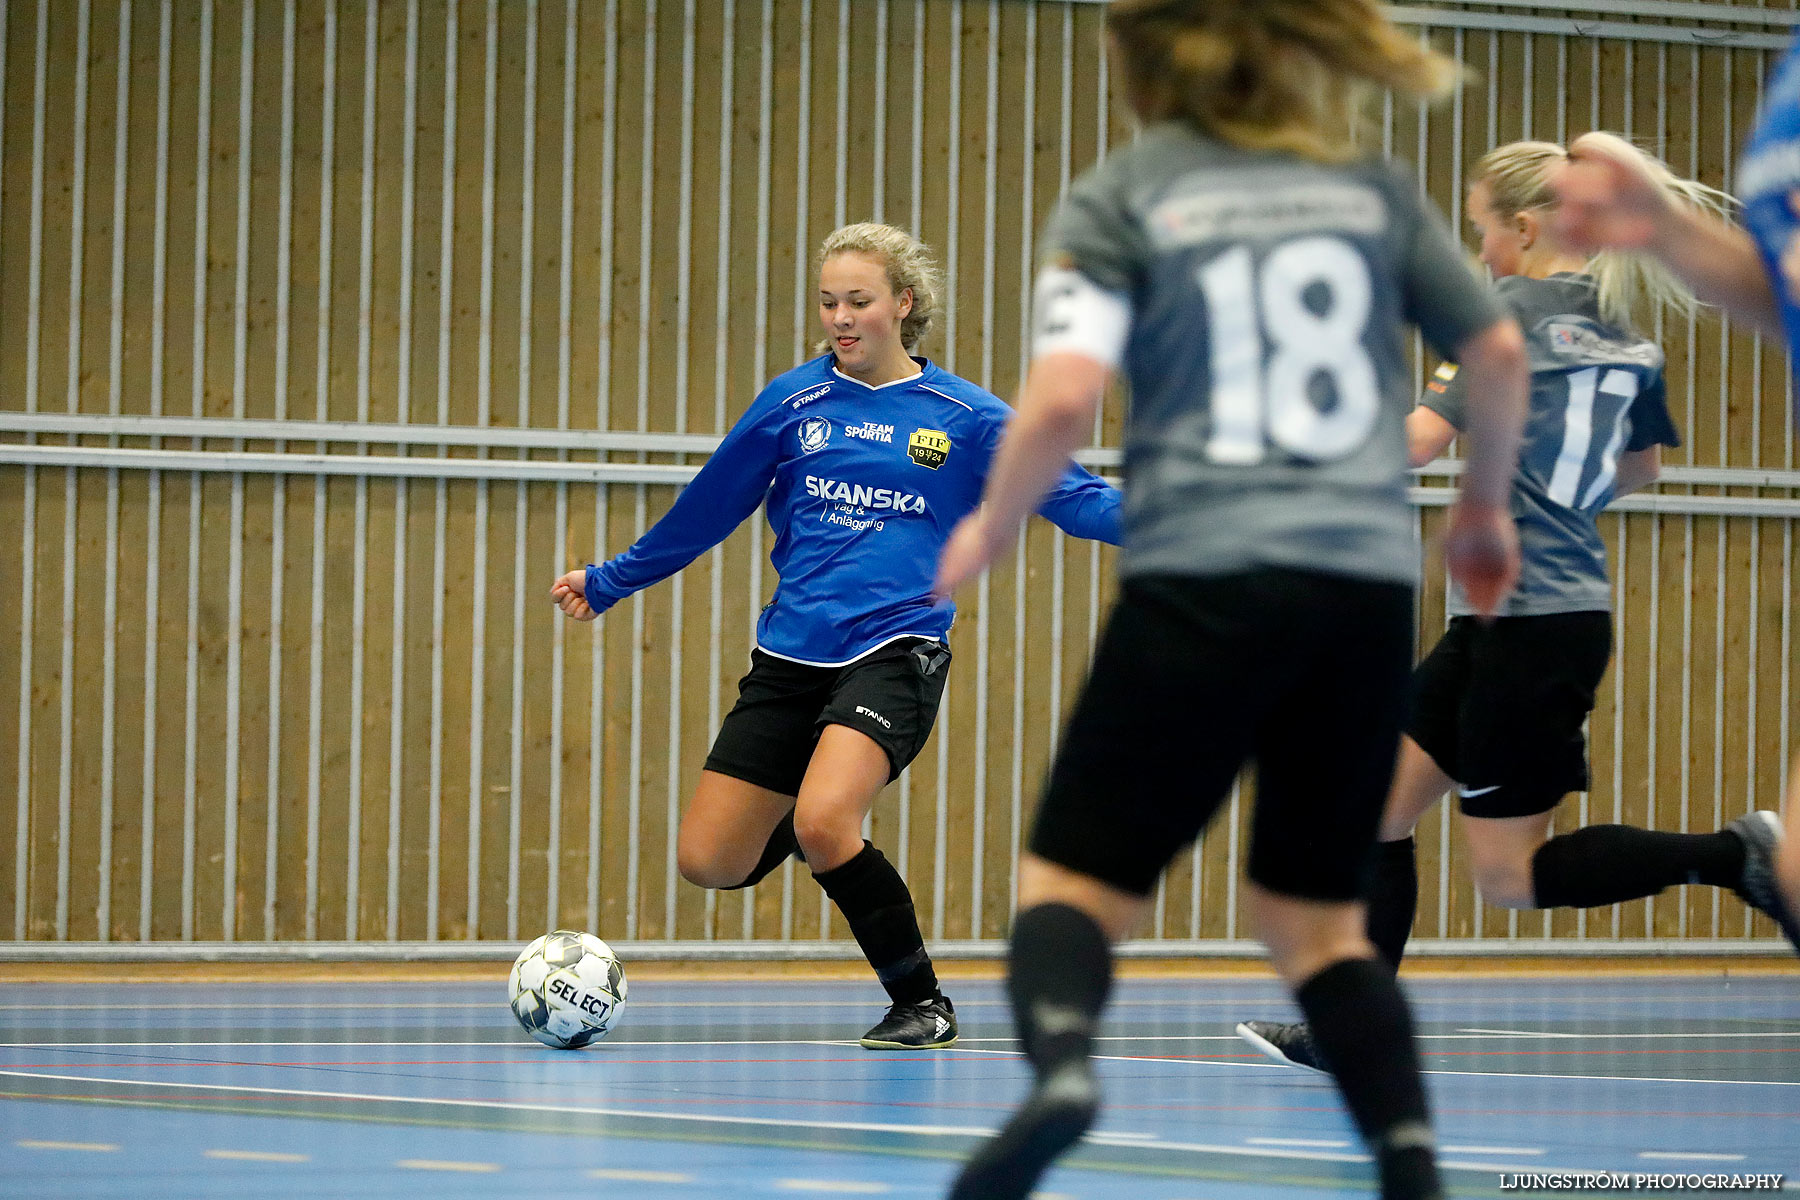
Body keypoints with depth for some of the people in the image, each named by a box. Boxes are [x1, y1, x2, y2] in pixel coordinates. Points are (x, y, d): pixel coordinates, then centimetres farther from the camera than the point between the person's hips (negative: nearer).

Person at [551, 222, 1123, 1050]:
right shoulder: (793, 403, 7)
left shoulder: (964, 417, 1)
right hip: (792, 658, 4)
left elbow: (1074, 498, 0)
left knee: (822, 824, -29)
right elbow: (705, 508, 18)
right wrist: (609, 582, 25)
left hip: (894, 651, -4)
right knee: (707, 861, -2)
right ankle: (831, 833, 33)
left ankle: (924, 1005, -9)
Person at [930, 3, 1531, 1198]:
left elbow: (1064, 396, -10)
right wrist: (1486, 504, 32)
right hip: (1369, 589, 3)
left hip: (1204, 581, -3)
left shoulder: (1118, 199, 2)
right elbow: (1501, 351, 15)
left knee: (1076, 879, 3)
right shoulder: (1370, 188, 12)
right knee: (1315, 914, 16)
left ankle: (1061, 1061, -29)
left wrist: (992, 528, 7)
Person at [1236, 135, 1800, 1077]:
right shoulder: (1622, 331, 12)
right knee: (1376, 804, 11)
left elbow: (1418, 440, -19)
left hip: (1526, 625, -9)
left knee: (1510, 875, -3)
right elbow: (1640, 466, 26)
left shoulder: (1517, 312, -12)